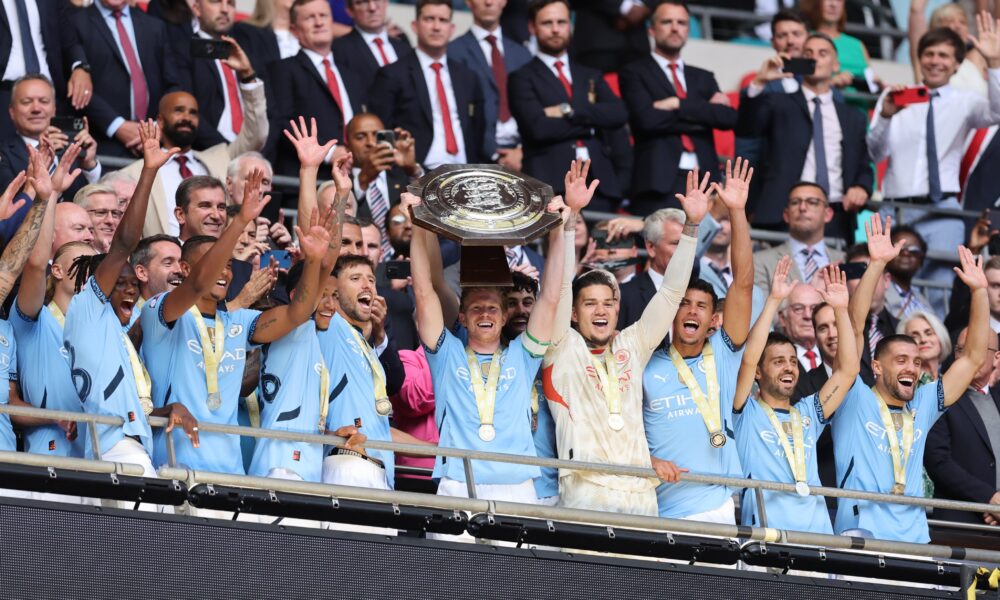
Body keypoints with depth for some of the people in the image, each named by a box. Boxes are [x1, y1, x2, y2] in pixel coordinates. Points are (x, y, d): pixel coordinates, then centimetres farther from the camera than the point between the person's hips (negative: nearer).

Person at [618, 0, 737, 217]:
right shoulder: (635, 73, 9)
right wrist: (703, 113, 0)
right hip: (660, 181, -4)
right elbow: (648, 118, -8)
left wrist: (679, 105, -3)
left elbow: (728, 118, 6)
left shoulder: (703, 78, 22)